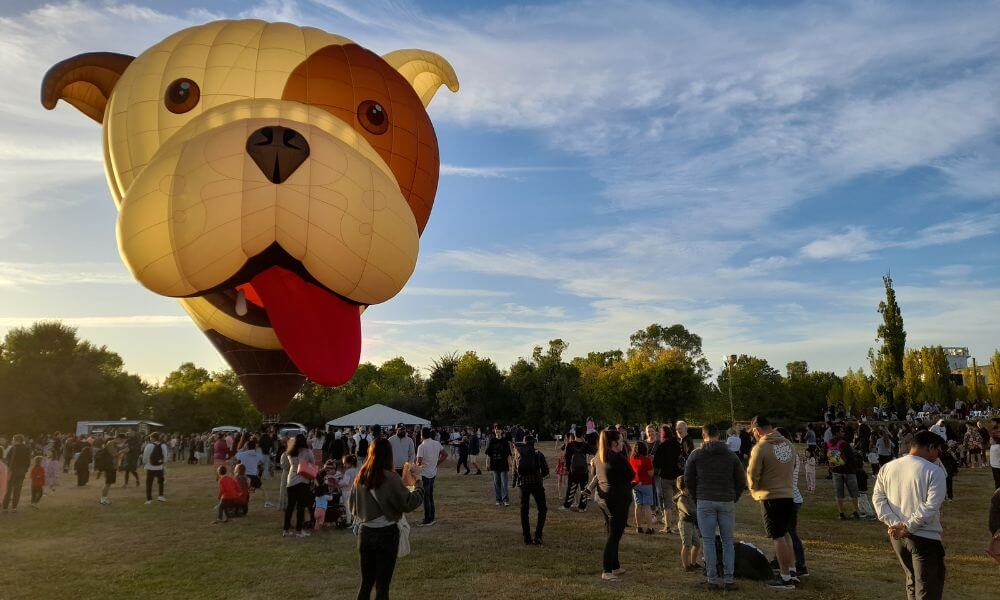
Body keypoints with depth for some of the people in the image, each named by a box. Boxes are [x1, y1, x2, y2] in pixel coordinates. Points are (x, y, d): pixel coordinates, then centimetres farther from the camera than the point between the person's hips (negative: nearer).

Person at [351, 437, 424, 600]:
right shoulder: (390, 477, -17)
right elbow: (409, 504, -15)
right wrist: (418, 484, -4)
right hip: (386, 534, -5)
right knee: (382, 585, 7)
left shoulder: (360, 477, 0)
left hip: (365, 533, 5)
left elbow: (353, 505, 13)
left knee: (366, 582, 17)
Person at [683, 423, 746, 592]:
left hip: (705, 502, -1)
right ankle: (729, 579, 7)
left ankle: (712, 580, 4)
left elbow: (688, 479, 3)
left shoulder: (696, 455, 2)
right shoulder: (731, 456, 7)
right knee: (728, 541, 10)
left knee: (708, 541, 4)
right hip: (727, 503, 2)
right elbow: (742, 481, 7)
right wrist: (733, 498, 16)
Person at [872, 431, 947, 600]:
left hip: (897, 536, 6)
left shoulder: (887, 468, 4)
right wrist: (908, 527, -15)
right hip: (925, 537, -5)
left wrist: (894, 524, -7)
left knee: (912, 580, 23)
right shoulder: (934, 472, -12)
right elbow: (930, 507, -20)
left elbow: (878, 498, 0)